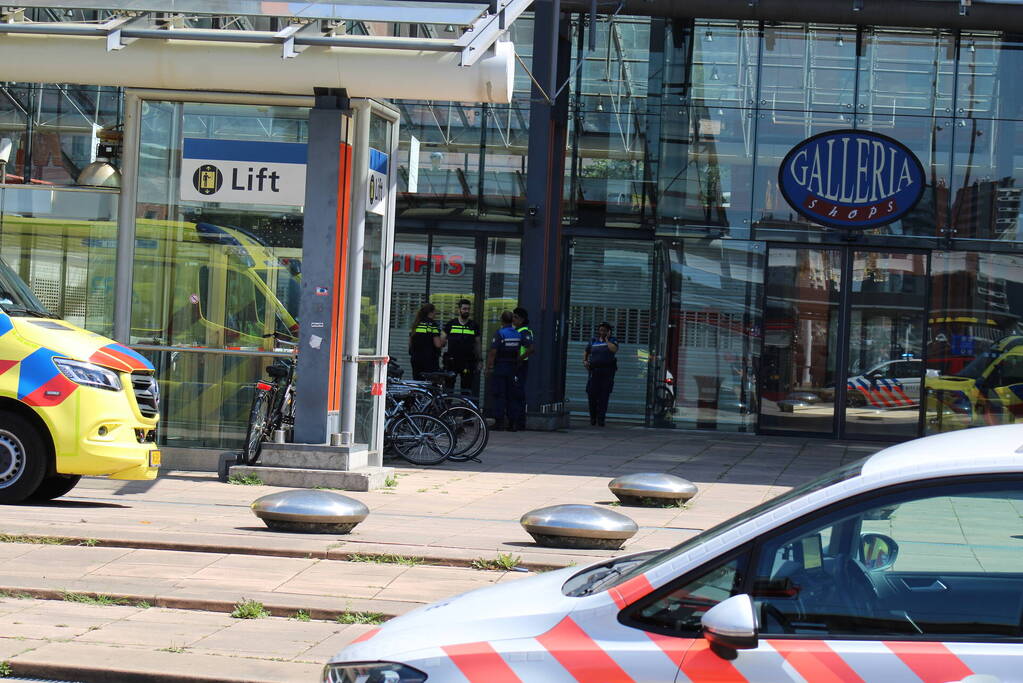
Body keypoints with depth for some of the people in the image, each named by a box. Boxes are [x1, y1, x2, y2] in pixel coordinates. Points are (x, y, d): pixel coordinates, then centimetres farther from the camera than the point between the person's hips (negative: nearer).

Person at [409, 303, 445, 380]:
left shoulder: (415, 324, 10)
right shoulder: (432, 324, -8)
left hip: (415, 359, 6)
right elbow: (438, 344, -13)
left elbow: (410, 343, 12)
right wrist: (442, 338, 6)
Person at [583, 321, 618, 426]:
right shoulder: (593, 341, 14)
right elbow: (586, 352, 26)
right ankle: (593, 417, 12)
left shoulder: (612, 340, 6)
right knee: (592, 394, -4)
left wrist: (606, 339, -8)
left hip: (607, 371, -2)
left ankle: (601, 418, -6)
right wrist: (585, 361, 8)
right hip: (595, 370, 2)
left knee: (604, 395, -7)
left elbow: (614, 350, -15)